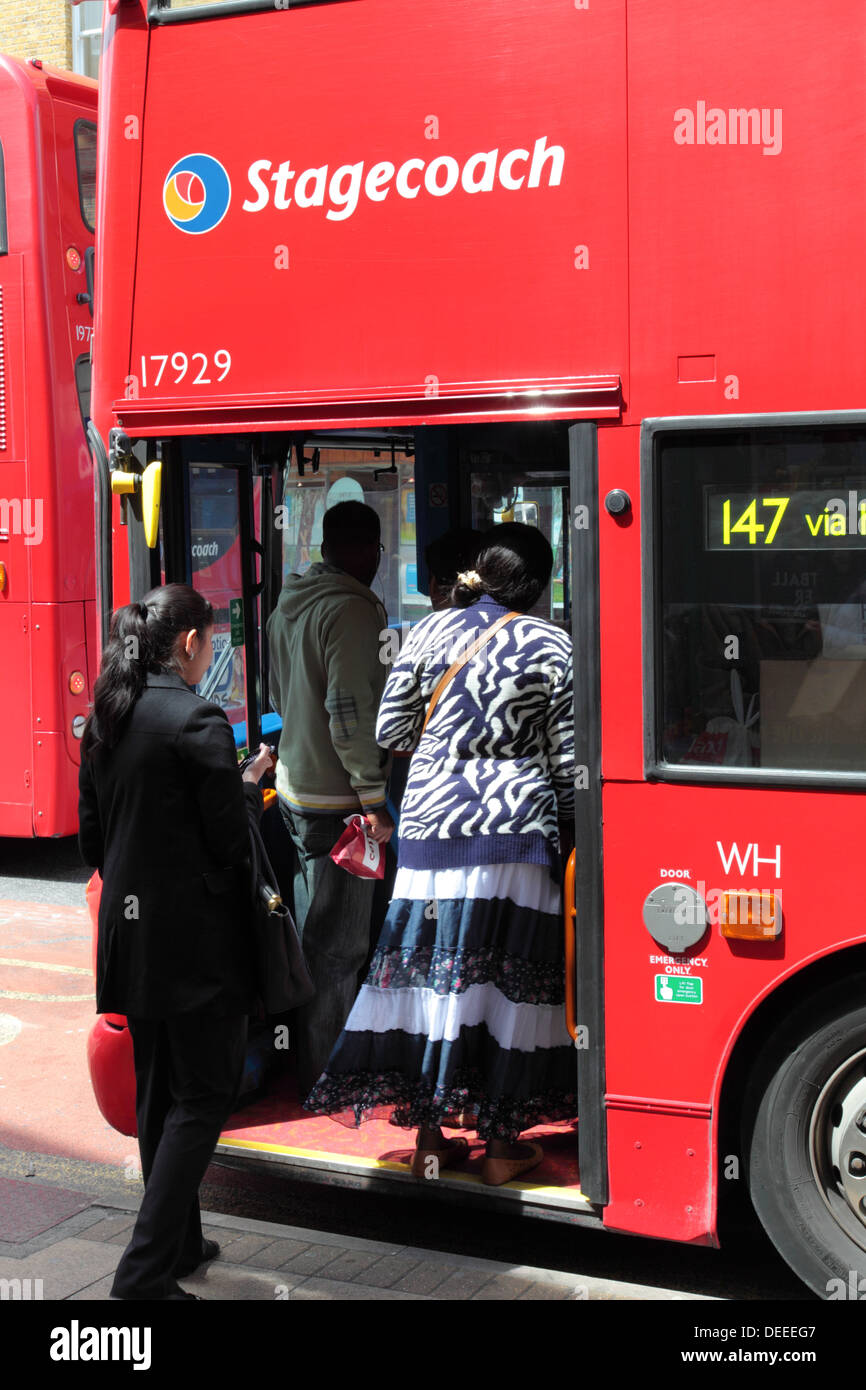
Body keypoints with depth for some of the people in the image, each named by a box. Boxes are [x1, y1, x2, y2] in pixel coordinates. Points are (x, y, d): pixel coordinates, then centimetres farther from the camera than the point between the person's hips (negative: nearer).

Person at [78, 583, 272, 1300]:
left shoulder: (105, 719, 7)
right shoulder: (199, 721, -16)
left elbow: (91, 835, 13)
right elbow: (231, 838, -14)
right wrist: (250, 784, 3)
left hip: (131, 930, 8)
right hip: (196, 938, -8)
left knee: (158, 1093, 18)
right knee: (205, 1094, 1)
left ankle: (178, 1242, 30)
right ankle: (147, 1269, -4)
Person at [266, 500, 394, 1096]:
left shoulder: (287, 607, 13)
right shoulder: (353, 608, -16)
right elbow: (351, 711, -21)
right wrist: (374, 798, -18)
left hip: (295, 788, 9)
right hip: (337, 798, -9)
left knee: (313, 930, 19)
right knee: (339, 946, -2)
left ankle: (307, 1063, 30)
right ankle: (327, 1083, 5)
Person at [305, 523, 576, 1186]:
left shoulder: (431, 631, 4)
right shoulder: (554, 648, -1)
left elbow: (392, 729, 9)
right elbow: (567, 759, 0)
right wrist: (568, 824, 14)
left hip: (432, 821, 2)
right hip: (516, 829, -2)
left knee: (432, 972, 7)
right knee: (509, 979, 4)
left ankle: (430, 1137, 13)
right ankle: (500, 1142, 10)